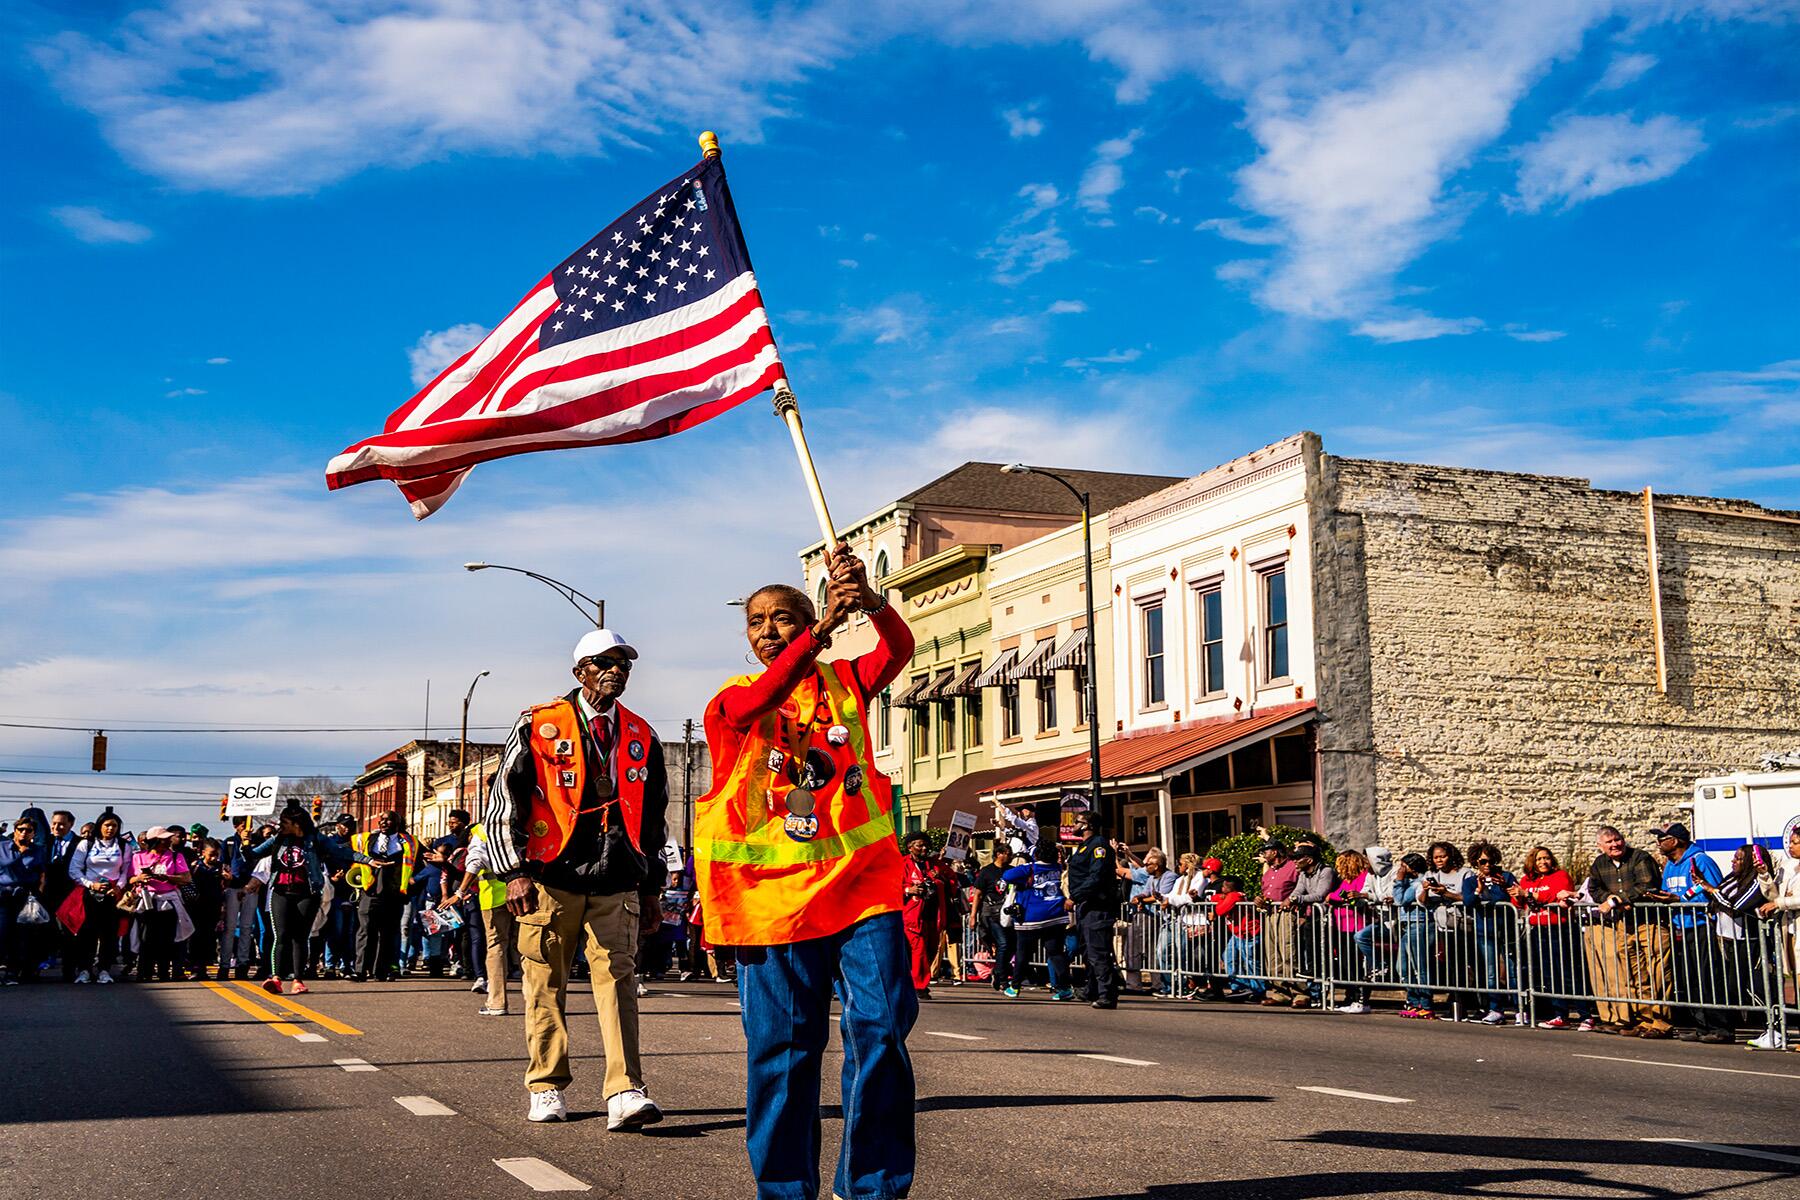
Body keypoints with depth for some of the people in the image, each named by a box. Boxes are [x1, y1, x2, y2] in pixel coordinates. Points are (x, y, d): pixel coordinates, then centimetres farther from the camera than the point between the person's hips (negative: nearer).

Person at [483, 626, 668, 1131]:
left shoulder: (642, 738, 13)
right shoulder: (538, 727, 2)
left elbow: (655, 820, 19)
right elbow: (502, 803, 2)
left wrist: (650, 890, 16)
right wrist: (515, 872, -6)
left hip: (617, 885, 2)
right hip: (551, 880, -2)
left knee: (618, 979, -7)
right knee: (545, 986, 4)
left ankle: (625, 1094, -13)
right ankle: (547, 1089, 17)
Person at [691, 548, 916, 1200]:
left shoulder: (844, 681, 12)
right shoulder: (732, 698, 7)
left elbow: (899, 648, -8)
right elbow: (756, 704, -17)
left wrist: (869, 600, -29)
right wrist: (822, 628, -31)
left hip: (861, 882, 1)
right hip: (773, 892, -1)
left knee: (880, 1028, -7)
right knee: (783, 1045, 3)